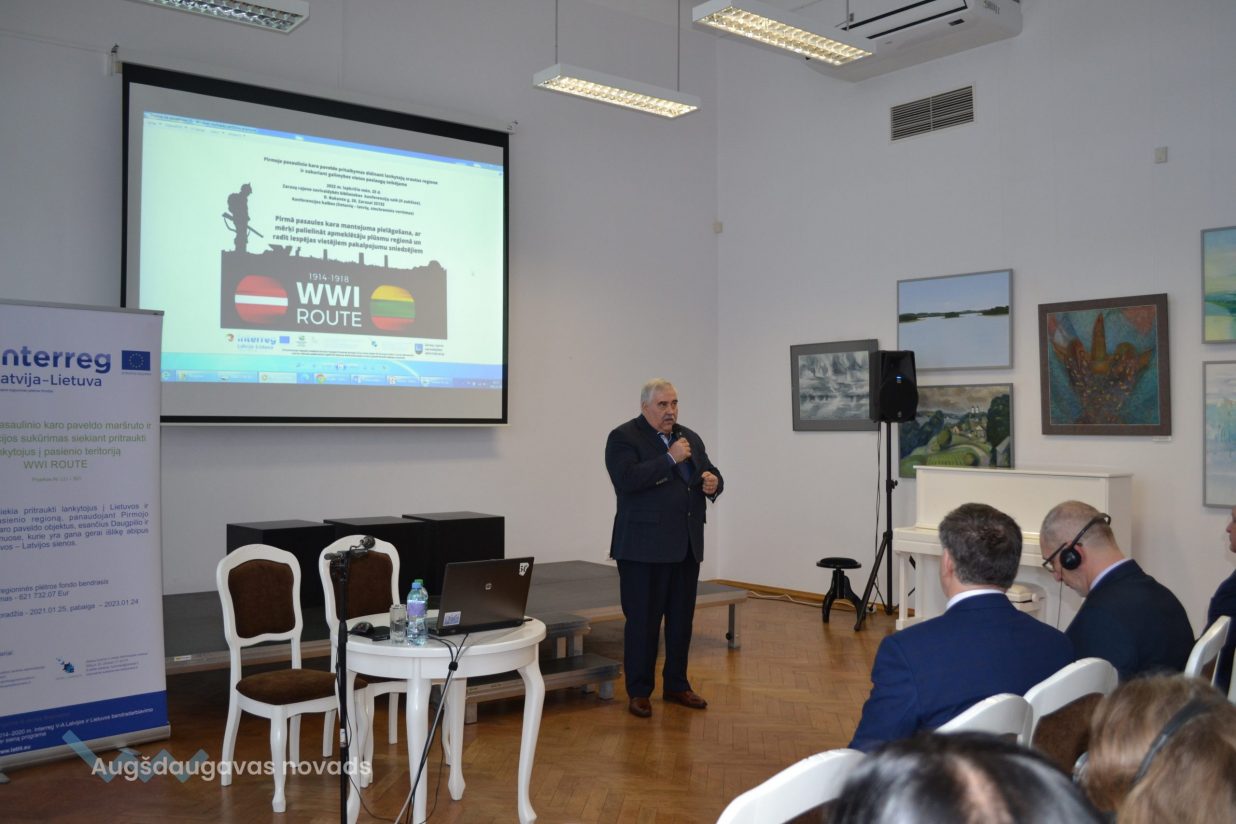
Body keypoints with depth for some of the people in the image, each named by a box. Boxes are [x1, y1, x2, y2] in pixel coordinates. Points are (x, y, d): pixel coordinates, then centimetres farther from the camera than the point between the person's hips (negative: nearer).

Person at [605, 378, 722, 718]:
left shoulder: (690, 438, 15)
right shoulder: (623, 437, -7)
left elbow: (711, 473, 18)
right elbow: (626, 479, -20)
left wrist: (713, 482, -6)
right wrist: (670, 459, -21)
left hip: (687, 545, 7)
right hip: (644, 546, -6)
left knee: (682, 617, 12)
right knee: (643, 620, 0)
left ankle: (676, 684, 24)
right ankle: (638, 691, 11)